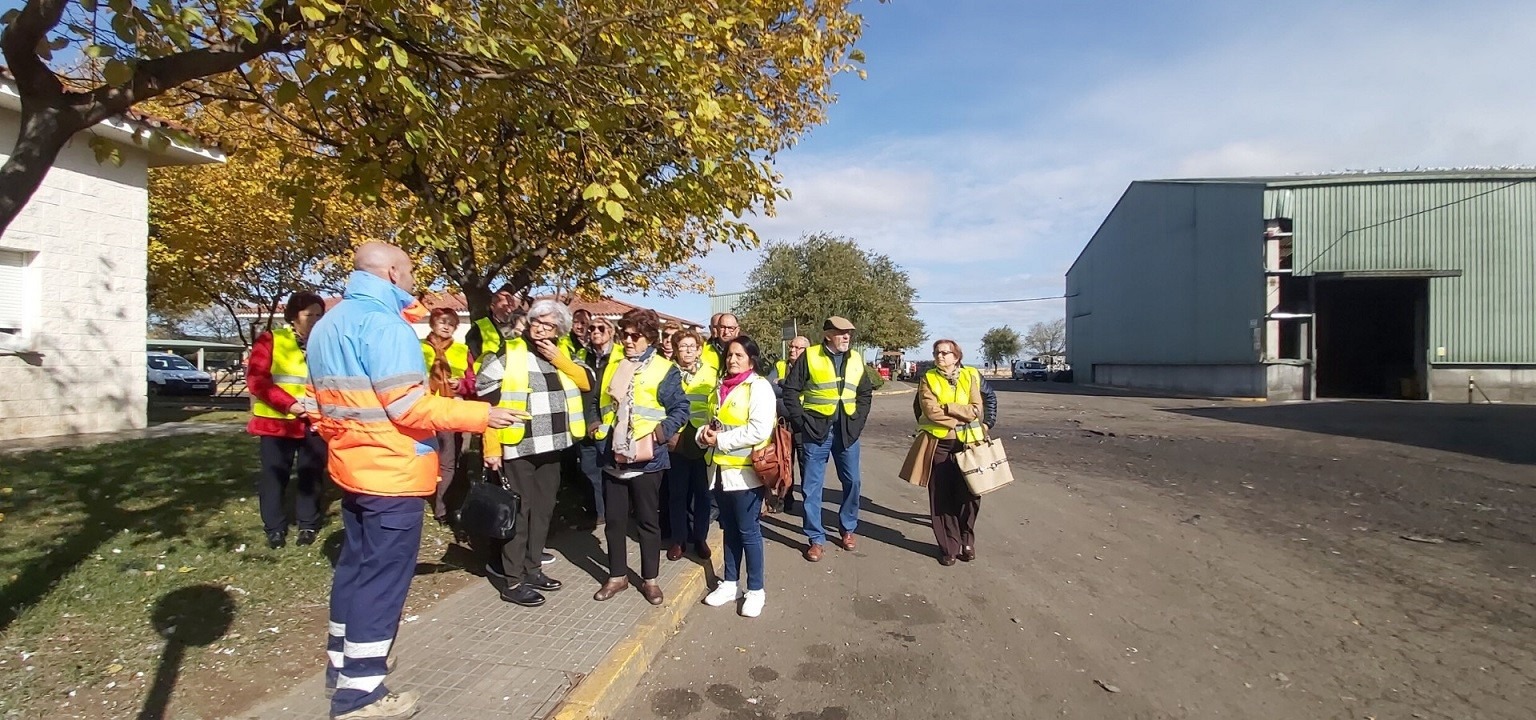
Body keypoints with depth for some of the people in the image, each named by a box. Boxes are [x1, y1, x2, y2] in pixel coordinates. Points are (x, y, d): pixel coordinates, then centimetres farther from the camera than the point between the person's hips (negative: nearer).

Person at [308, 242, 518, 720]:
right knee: (384, 575, -2)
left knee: (356, 563, 20)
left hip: (352, 466, 10)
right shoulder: (384, 325, -18)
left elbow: (328, 401, 18)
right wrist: (481, 415, -17)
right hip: (392, 472, -10)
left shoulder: (327, 325, 13)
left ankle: (342, 660, 33)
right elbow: (409, 407, -23)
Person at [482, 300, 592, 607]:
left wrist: (558, 359, -8)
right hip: (518, 446, -6)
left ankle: (532, 569, 27)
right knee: (518, 511, -1)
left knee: (543, 509, 14)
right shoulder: (508, 353, -5)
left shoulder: (561, 354, 12)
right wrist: (491, 447, -14)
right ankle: (512, 580, 9)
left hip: (551, 447, 6)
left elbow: (587, 382, 2)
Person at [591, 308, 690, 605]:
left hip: (645, 458, -5)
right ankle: (617, 576, 27)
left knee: (648, 521, 7)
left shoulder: (664, 369, -5)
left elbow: (680, 409, -7)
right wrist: (596, 425, 7)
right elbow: (600, 402, 22)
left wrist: (659, 433, -18)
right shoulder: (611, 366, 12)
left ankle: (649, 579, 20)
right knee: (614, 520, 12)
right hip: (612, 456, 5)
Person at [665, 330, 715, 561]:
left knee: (702, 491, 8)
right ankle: (677, 539, 18)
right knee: (677, 492, 5)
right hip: (676, 440, 0)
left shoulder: (711, 374, 6)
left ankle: (700, 537, 22)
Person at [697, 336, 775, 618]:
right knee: (729, 529, 16)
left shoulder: (759, 386, -11)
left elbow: (759, 430, -22)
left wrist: (720, 440, -17)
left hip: (746, 471, -7)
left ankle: (755, 589, 15)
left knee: (748, 531, 1)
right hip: (721, 470, 7)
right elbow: (712, 421, 23)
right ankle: (731, 584, 28)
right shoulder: (721, 387, 14)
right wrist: (705, 434, 0)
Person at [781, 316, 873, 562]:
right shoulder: (809, 356, -5)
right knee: (812, 485, 2)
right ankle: (815, 538, 13)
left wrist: (859, 420, 4)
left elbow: (866, 392, 15)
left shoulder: (856, 359, 7)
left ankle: (848, 528, 30)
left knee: (852, 480, 10)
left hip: (847, 430, 4)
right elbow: (791, 390, -5)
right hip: (815, 429, -3)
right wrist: (799, 421, -9)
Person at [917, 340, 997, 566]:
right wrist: (961, 417, -10)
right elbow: (930, 411, -11)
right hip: (939, 444, 0)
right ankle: (948, 547, 13)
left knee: (968, 496, 4)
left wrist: (946, 407, -13)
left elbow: (976, 410, -7)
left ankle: (966, 542, 22)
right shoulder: (928, 379, 2)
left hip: (968, 443, 1)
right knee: (942, 497, 2)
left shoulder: (971, 376, 4)